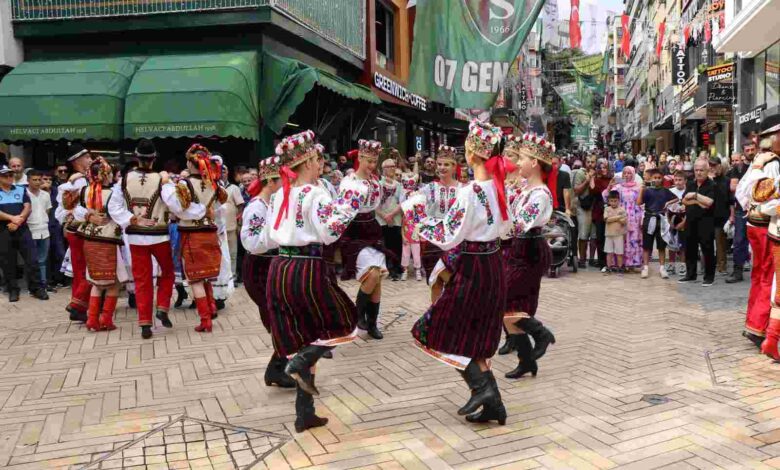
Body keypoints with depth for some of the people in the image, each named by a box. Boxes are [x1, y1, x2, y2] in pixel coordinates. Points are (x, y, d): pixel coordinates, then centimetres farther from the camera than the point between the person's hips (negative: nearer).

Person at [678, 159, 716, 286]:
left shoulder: (712, 185, -5)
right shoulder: (690, 184, 13)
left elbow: (709, 202, -19)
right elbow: (684, 200, 3)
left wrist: (695, 196, -13)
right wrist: (698, 202, -9)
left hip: (705, 222, -6)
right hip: (691, 221, 6)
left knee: (707, 249, -4)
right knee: (690, 248, 11)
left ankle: (709, 276, 4)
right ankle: (690, 274, 22)